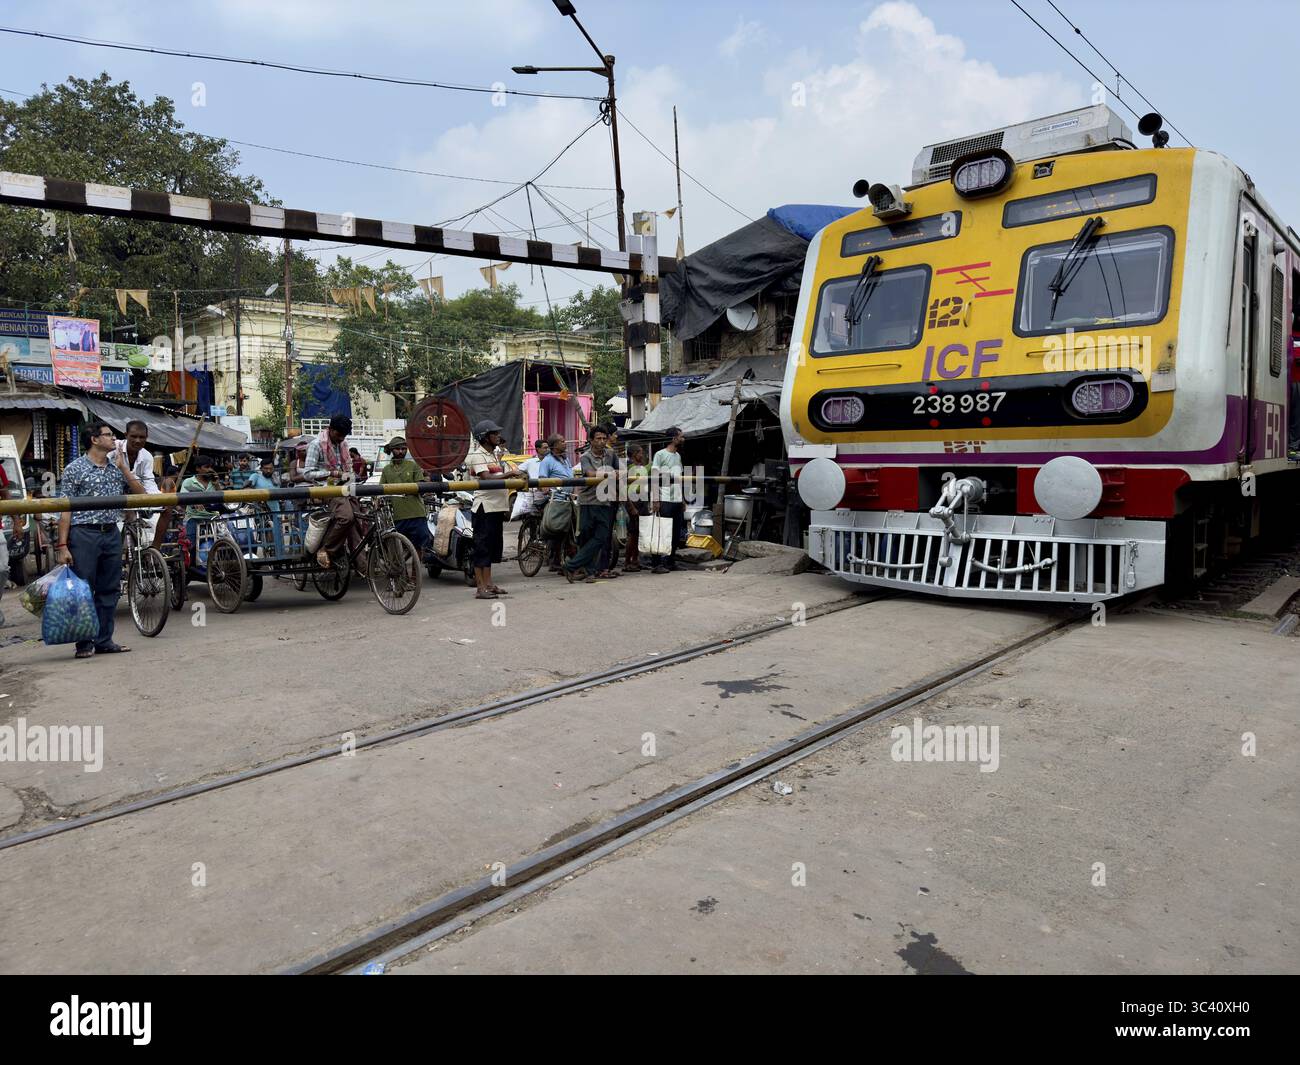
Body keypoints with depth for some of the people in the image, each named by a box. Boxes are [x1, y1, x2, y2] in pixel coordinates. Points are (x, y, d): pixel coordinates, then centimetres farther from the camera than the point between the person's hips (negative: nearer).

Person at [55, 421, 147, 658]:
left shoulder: (117, 466, 12)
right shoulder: (75, 468, -3)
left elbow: (140, 493, 8)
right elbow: (65, 509, -6)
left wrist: (123, 467, -3)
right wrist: (62, 545, -12)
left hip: (111, 534, 5)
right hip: (84, 534, -5)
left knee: (109, 590, 8)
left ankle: (104, 640, 17)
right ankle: (84, 643, 7)